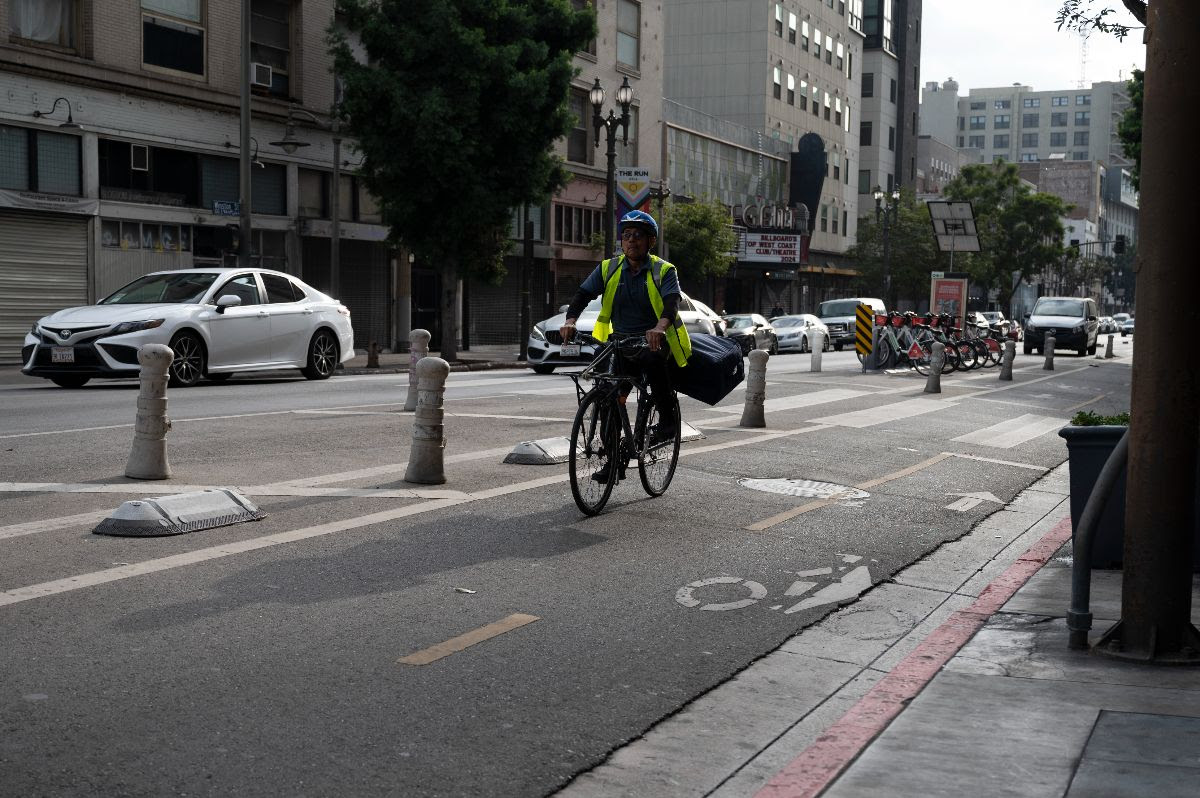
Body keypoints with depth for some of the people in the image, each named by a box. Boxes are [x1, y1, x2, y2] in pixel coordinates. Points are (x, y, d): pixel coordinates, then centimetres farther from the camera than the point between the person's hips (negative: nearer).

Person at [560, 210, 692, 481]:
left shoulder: (664, 271, -4)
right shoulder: (608, 269, 5)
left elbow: (672, 302, -22)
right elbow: (583, 294, -6)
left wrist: (660, 326, -44)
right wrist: (570, 320, -27)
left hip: (653, 339, -4)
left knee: (652, 359, -37)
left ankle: (668, 417, -17)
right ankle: (613, 459, 8)